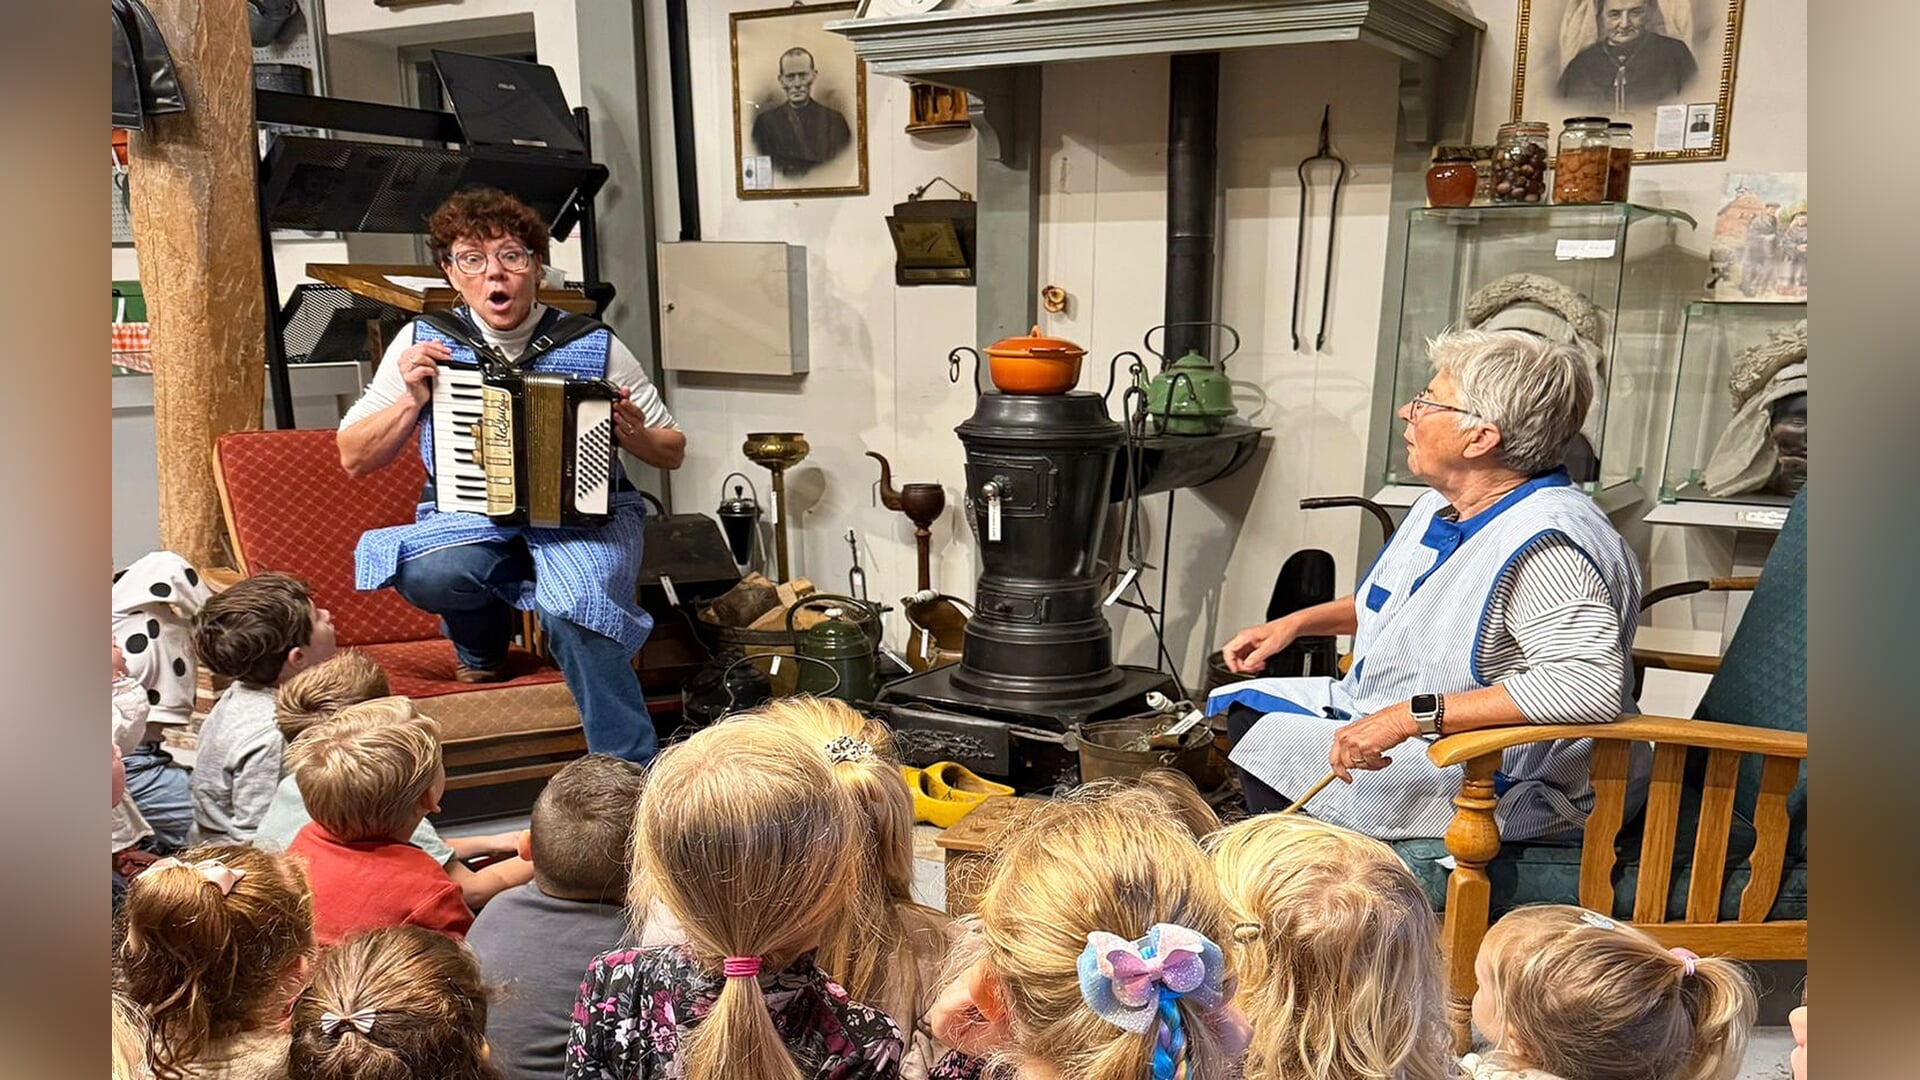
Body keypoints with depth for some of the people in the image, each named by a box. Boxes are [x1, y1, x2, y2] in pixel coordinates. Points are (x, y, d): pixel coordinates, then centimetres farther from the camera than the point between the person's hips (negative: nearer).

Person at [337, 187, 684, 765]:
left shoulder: (594, 346, 1)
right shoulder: (424, 343, 5)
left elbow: (673, 451, 9)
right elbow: (353, 458, 8)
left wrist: (634, 435, -14)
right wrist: (412, 399, -8)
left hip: (584, 517, -1)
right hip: (471, 518, 2)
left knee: (574, 608, -35)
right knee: (427, 571, -34)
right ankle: (482, 648, 3)